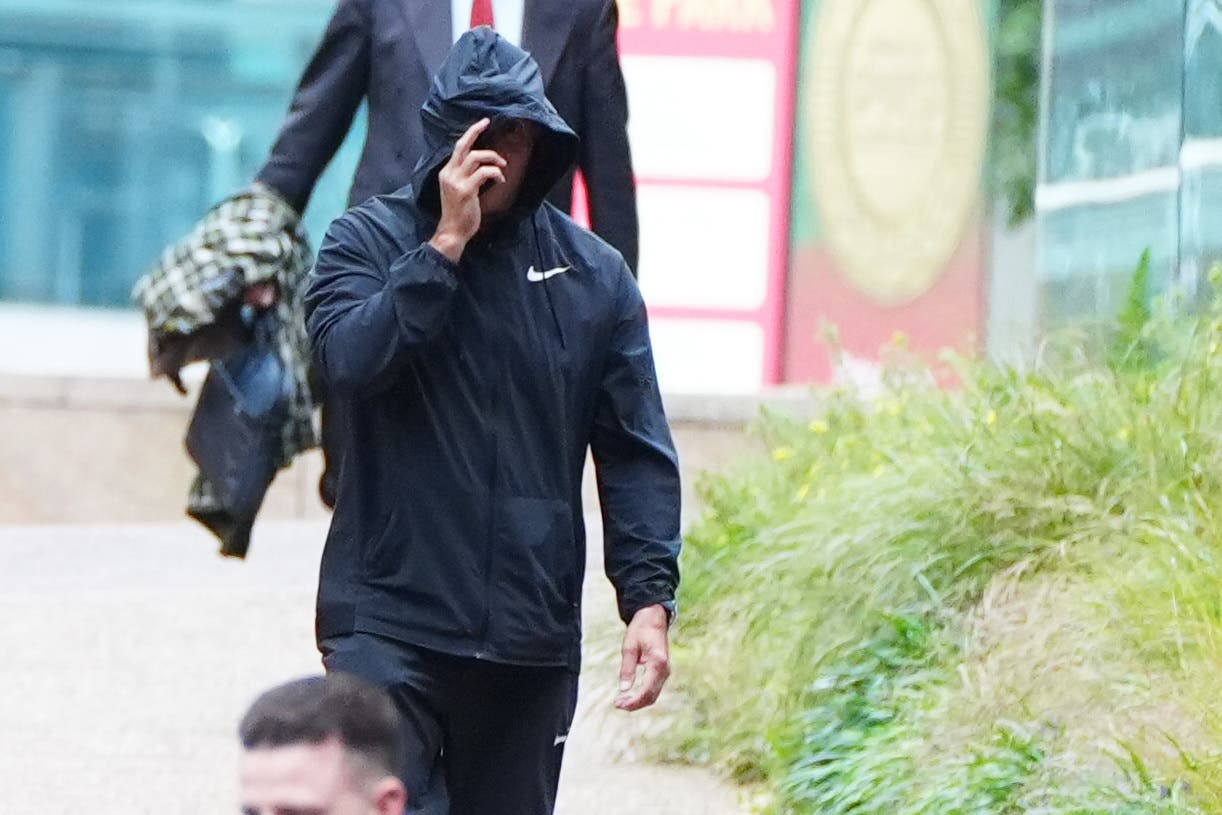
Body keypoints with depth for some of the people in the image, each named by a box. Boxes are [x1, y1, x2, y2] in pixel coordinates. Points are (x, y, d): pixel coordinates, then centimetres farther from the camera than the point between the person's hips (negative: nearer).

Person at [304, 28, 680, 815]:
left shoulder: (594, 273, 7)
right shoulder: (369, 241, 2)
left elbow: (636, 451, 6)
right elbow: (350, 358, -18)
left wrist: (650, 596, -5)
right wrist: (446, 244, -17)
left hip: (532, 637, 3)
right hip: (391, 623, -3)